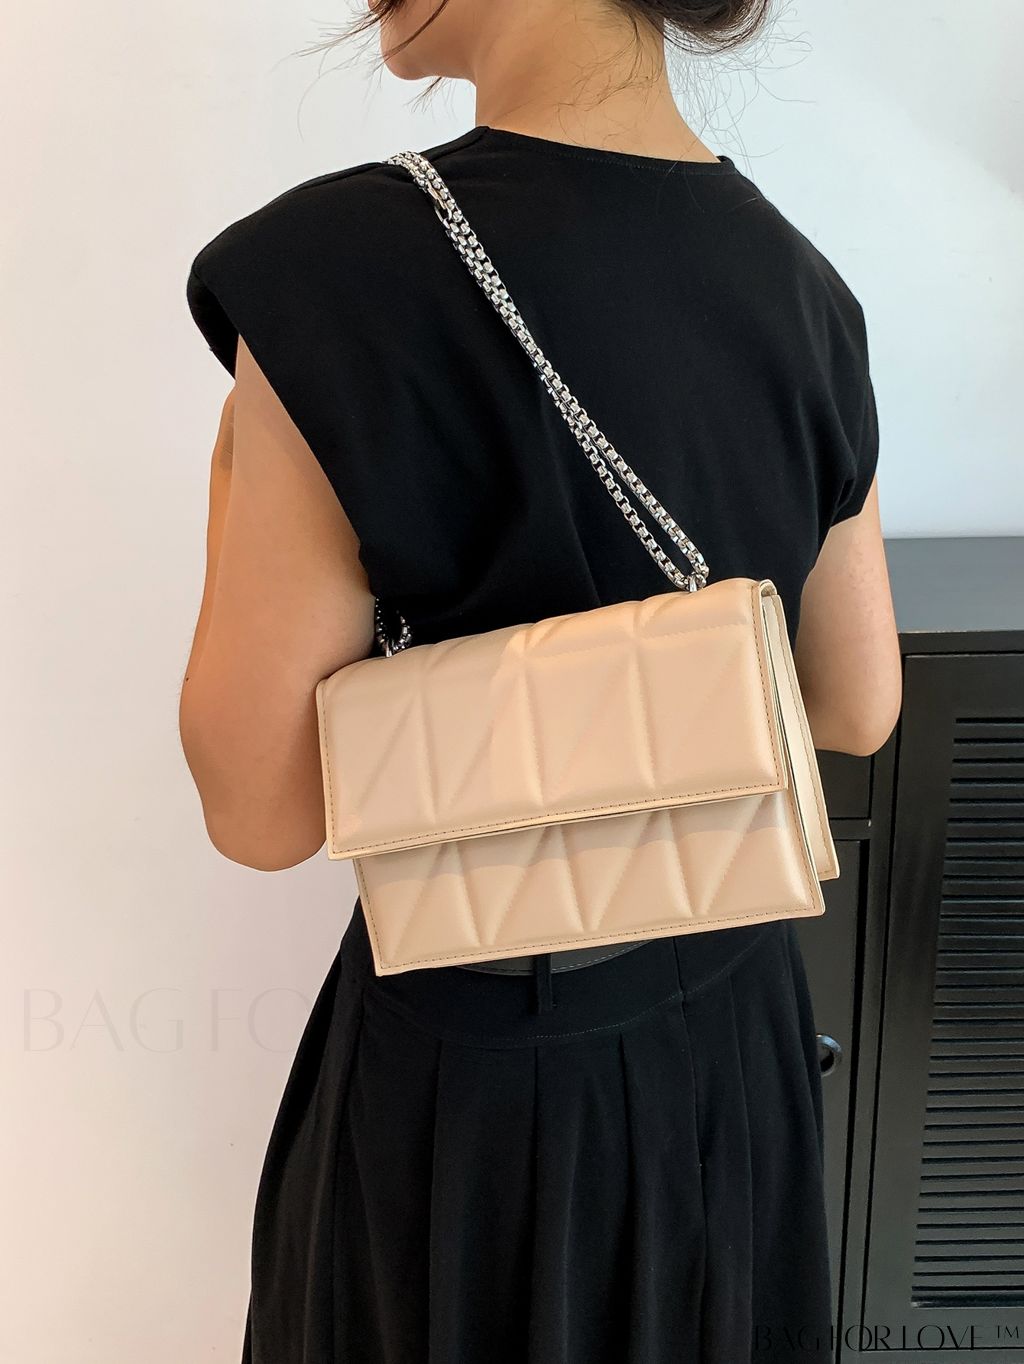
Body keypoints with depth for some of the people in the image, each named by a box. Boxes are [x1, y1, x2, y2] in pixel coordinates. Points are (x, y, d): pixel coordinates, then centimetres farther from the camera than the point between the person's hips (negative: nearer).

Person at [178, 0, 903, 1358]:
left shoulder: (340, 270, -26)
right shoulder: (800, 285, -7)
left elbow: (263, 811, -19)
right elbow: (859, 710, 2)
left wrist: (240, 472, -8)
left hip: (482, 1075, -5)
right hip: (735, 1035, 5)